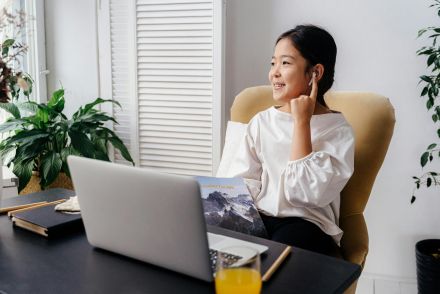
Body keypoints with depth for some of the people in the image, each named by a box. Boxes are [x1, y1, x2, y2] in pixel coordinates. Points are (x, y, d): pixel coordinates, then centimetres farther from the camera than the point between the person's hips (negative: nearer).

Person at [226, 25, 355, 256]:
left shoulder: (336, 129, 0)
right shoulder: (261, 122, 13)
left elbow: (309, 192, -13)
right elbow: (243, 182, 6)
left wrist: (301, 121, -9)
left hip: (307, 223, -3)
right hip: (256, 217, 4)